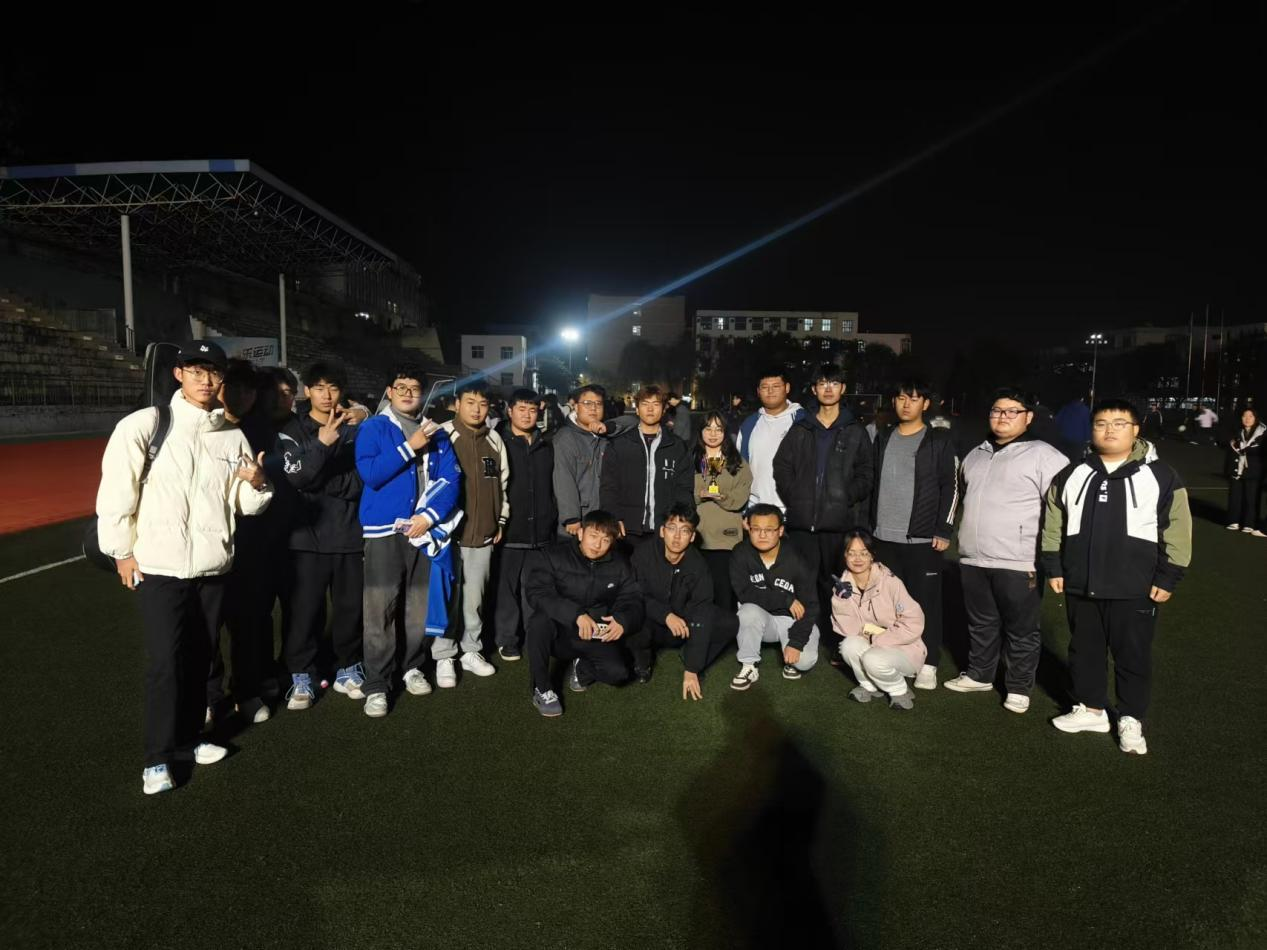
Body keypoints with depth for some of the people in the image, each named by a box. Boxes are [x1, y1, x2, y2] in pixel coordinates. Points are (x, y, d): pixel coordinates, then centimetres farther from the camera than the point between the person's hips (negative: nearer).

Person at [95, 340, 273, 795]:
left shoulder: (233, 436, 6)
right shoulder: (145, 425, -8)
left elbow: (243, 503, 10)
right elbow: (116, 488, -7)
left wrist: (257, 483, -12)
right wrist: (122, 550, -7)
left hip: (213, 568, 4)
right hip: (160, 567, -4)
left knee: (199, 658, 14)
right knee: (165, 661, -4)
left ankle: (188, 738, 31)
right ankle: (157, 759, 11)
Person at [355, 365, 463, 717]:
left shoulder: (436, 433, 10)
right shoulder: (373, 428, 1)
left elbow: (451, 479, 2)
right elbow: (370, 474, -13)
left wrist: (429, 516, -12)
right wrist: (410, 447, -16)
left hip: (425, 529, 3)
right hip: (384, 530, -3)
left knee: (421, 605, 10)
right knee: (380, 609, -5)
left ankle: (413, 667, 28)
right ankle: (376, 685, 2)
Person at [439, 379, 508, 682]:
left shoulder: (495, 440, 9)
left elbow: (502, 482, 18)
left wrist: (501, 520, 16)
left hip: (483, 534, 4)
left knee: (475, 597, 11)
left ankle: (471, 650, 26)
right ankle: (444, 657, 13)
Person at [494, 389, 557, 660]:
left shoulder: (546, 446, 13)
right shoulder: (499, 442, -1)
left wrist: (554, 521, 11)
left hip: (541, 530, 4)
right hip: (510, 529, -3)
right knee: (507, 587, 3)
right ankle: (507, 640, 14)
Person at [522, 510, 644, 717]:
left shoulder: (619, 565, 0)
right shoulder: (552, 556, -14)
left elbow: (632, 599, -1)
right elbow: (536, 593, -28)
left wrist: (623, 620, -27)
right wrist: (576, 614, -41)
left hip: (596, 637, 3)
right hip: (559, 632, -3)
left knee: (617, 672, -22)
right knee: (540, 620, -35)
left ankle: (582, 667, 15)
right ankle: (542, 690, -15)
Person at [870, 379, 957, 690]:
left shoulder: (939, 441, 0)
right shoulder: (883, 439, 13)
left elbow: (950, 487, -4)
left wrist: (944, 530, -10)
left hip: (923, 538, -4)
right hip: (885, 537, 4)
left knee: (925, 601, 0)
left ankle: (928, 664, 11)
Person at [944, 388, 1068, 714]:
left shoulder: (1044, 456, -8)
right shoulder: (976, 455, 14)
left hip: (1019, 563, -6)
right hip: (973, 559, 6)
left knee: (1021, 631, 6)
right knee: (981, 624, 19)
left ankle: (1019, 687, 21)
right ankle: (979, 675, 34)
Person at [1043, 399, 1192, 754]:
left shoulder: (1160, 476, -4)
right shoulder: (1071, 475, 4)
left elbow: (1176, 531, -3)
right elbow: (1054, 526, 9)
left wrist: (1167, 578, -6)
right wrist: (1054, 568, 6)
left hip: (1134, 589, -3)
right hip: (1080, 586, 3)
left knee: (1133, 655, 7)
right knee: (1084, 650, 15)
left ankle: (1130, 719, 23)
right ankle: (1091, 709, 31)